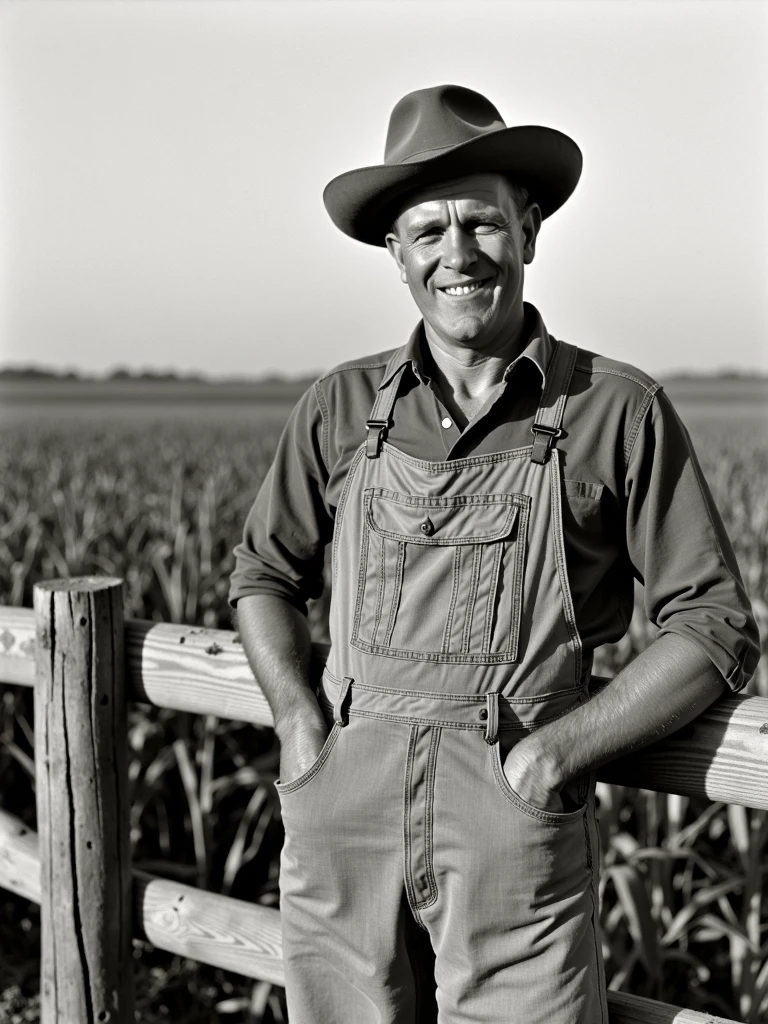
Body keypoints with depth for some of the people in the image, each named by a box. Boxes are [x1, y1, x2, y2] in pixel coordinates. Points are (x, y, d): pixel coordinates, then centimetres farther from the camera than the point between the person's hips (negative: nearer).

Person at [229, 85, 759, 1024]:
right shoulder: (342, 408, 7)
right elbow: (264, 571, 19)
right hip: (344, 824, 3)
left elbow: (716, 627, 0)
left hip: (517, 827, -2)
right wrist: (299, 718, 1)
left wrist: (557, 750, -10)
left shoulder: (619, 410, -1)